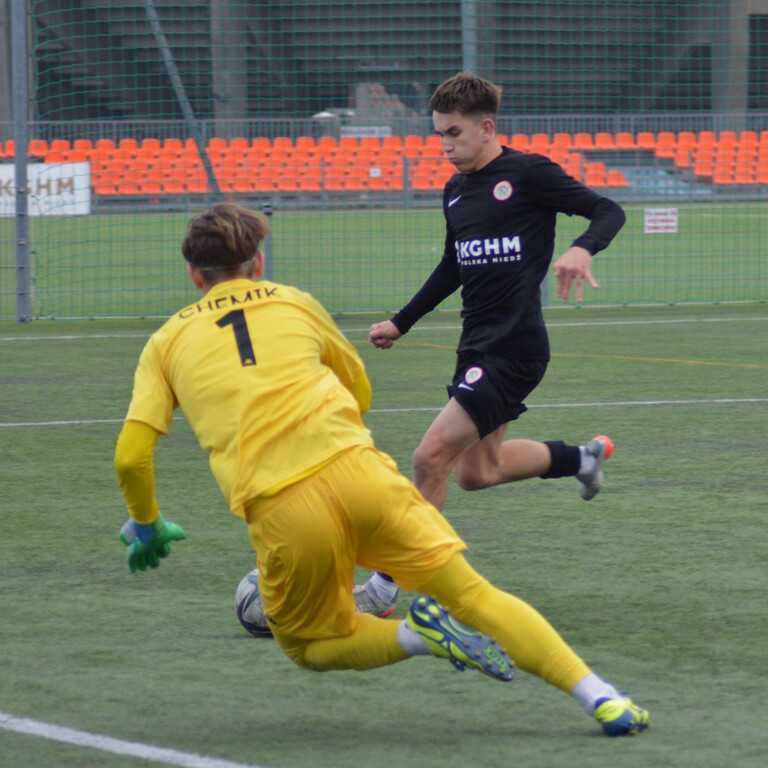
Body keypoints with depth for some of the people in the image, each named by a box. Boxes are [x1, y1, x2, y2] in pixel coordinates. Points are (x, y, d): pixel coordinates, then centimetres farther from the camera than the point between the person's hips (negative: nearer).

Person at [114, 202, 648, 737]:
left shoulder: (167, 341, 18)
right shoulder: (295, 303, 22)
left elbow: (131, 456, 9)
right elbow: (361, 392, 35)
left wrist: (146, 526, 26)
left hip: (280, 513, -1)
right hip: (356, 469, 1)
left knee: (307, 646, 21)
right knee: (471, 592, 2)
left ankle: (419, 636, -4)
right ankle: (597, 695, -11)